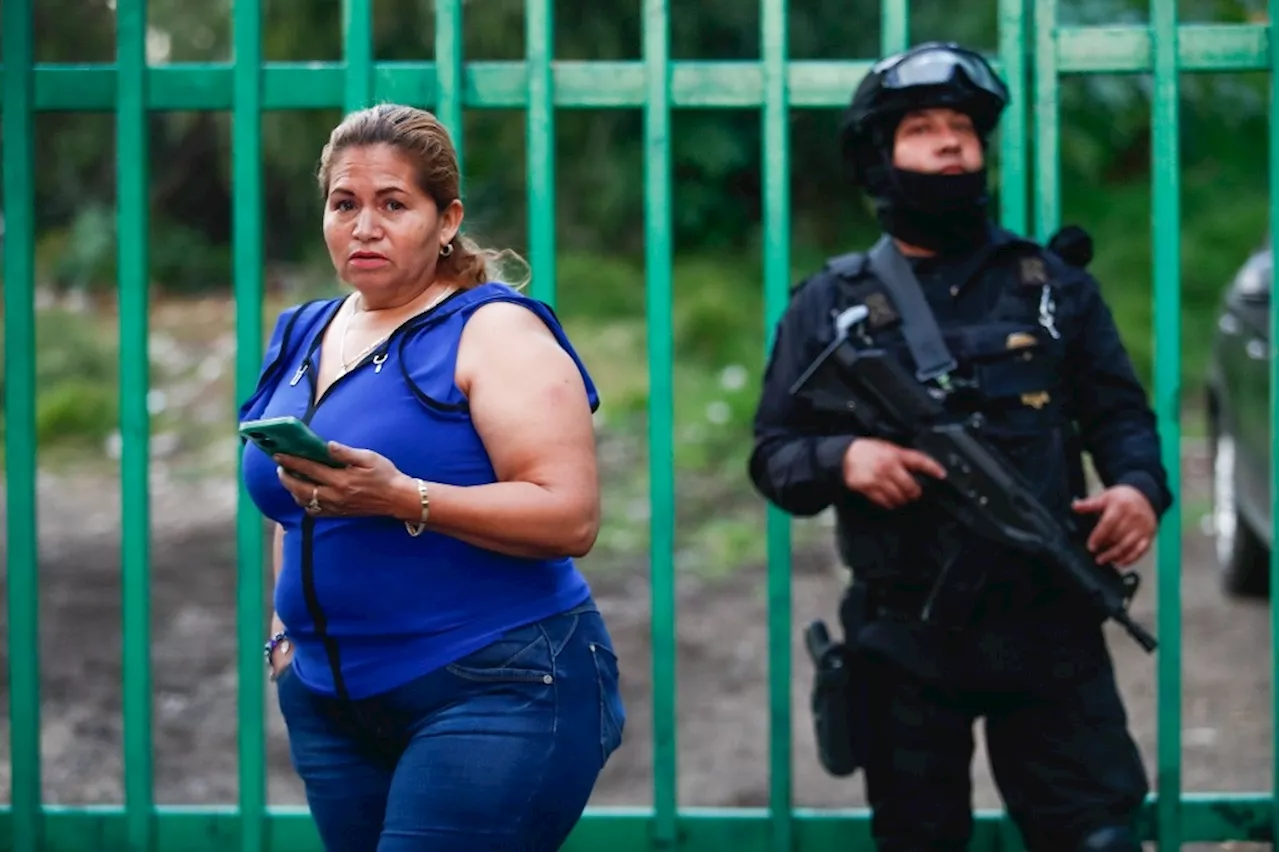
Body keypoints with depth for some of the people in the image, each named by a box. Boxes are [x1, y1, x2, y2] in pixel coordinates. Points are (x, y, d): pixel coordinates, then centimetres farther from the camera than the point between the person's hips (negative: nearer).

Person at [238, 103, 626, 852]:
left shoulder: (492, 331, -7)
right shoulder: (304, 337, 14)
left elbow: (570, 517, -17)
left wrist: (401, 498, -26)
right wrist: (287, 630, 10)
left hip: (497, 692, -7)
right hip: (334, 700, 7)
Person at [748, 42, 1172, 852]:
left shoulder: (1052, 284, 9)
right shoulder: (832, 304, 6)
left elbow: (1121, 414, 9)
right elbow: (773, 454, 6)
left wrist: (1140, 488, -13)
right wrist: (842, 458, -16)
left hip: (1049, 631, 0)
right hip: (904, 642, 0)